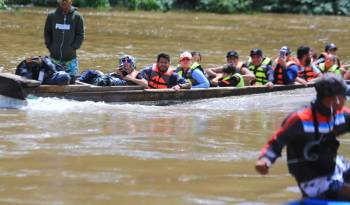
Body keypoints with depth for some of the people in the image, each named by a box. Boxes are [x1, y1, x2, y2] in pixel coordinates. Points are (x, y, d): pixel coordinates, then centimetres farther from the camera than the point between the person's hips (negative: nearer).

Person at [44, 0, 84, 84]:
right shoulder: (51, 16, 5)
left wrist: (74, 47, -7)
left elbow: (80, 35, 2)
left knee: (71, 80, -4)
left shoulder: (77, 17, 1)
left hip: (70, 58, -1)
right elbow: (47, 33, 12)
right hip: (54, 57, 1)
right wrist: (49, 46, 2)